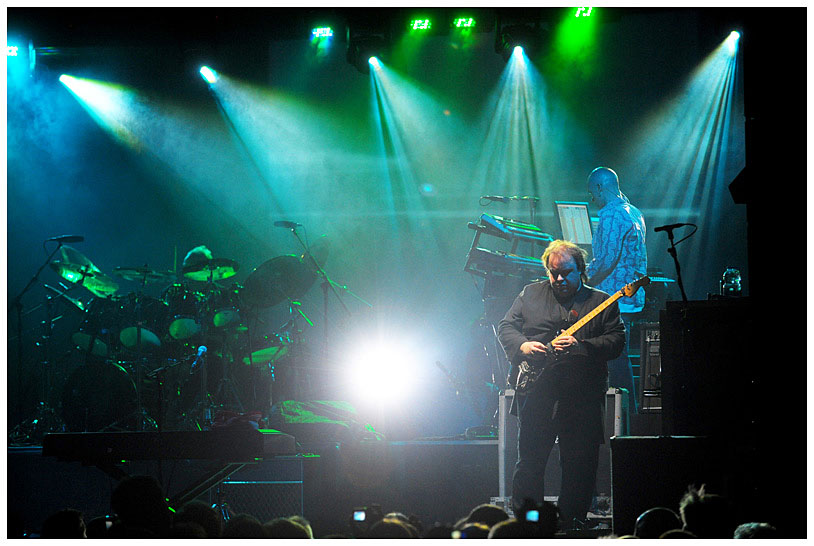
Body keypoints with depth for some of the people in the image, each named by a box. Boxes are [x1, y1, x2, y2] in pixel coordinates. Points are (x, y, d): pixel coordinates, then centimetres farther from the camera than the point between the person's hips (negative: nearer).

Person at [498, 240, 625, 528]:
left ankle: (571, 521, 11)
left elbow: (616, 341, -2)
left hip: (583, 395, 0)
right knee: (530, 459, 0)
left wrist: (581, 346, -16)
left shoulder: (601, 302, 8)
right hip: (536, 393, 1)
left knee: (580, 463, 0)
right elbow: (506, 327, 13)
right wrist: (522, 346, -7)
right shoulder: (531, 294, 13)